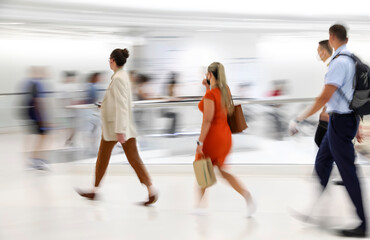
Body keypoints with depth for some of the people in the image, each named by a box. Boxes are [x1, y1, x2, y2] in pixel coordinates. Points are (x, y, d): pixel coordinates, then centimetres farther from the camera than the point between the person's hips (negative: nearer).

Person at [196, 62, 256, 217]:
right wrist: (208, 87, 17)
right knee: (223, 171, 13)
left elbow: (207, 120, -22)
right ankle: (246, 194, -7)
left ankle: (199, 205, 19)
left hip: (212, 136, -8)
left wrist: (200, 143, -20)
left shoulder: (210, 95, -18)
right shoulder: (226, 90, 6)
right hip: (225, 134, 8)